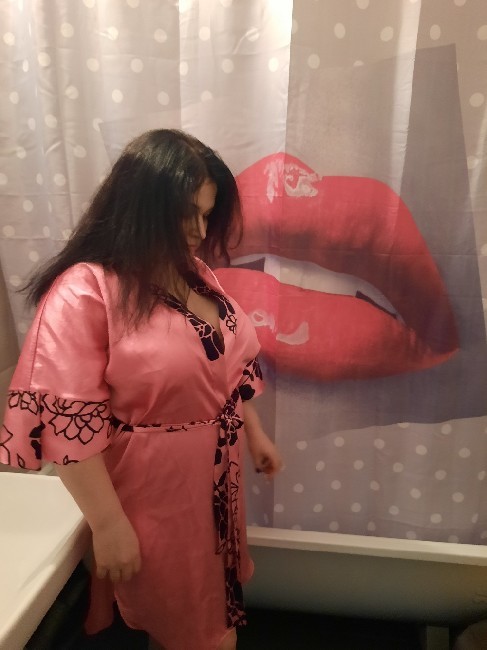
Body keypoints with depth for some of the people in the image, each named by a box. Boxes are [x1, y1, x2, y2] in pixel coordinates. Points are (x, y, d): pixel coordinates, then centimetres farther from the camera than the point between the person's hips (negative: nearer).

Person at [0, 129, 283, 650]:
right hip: (152, 491, -6)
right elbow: (66, 420, -23)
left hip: (215, 477, 7)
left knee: (218, 603, 29)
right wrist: (109, 525, -19)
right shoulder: (83, 292, -24)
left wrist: (254, 434, 13)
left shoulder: (193, 272, 0)